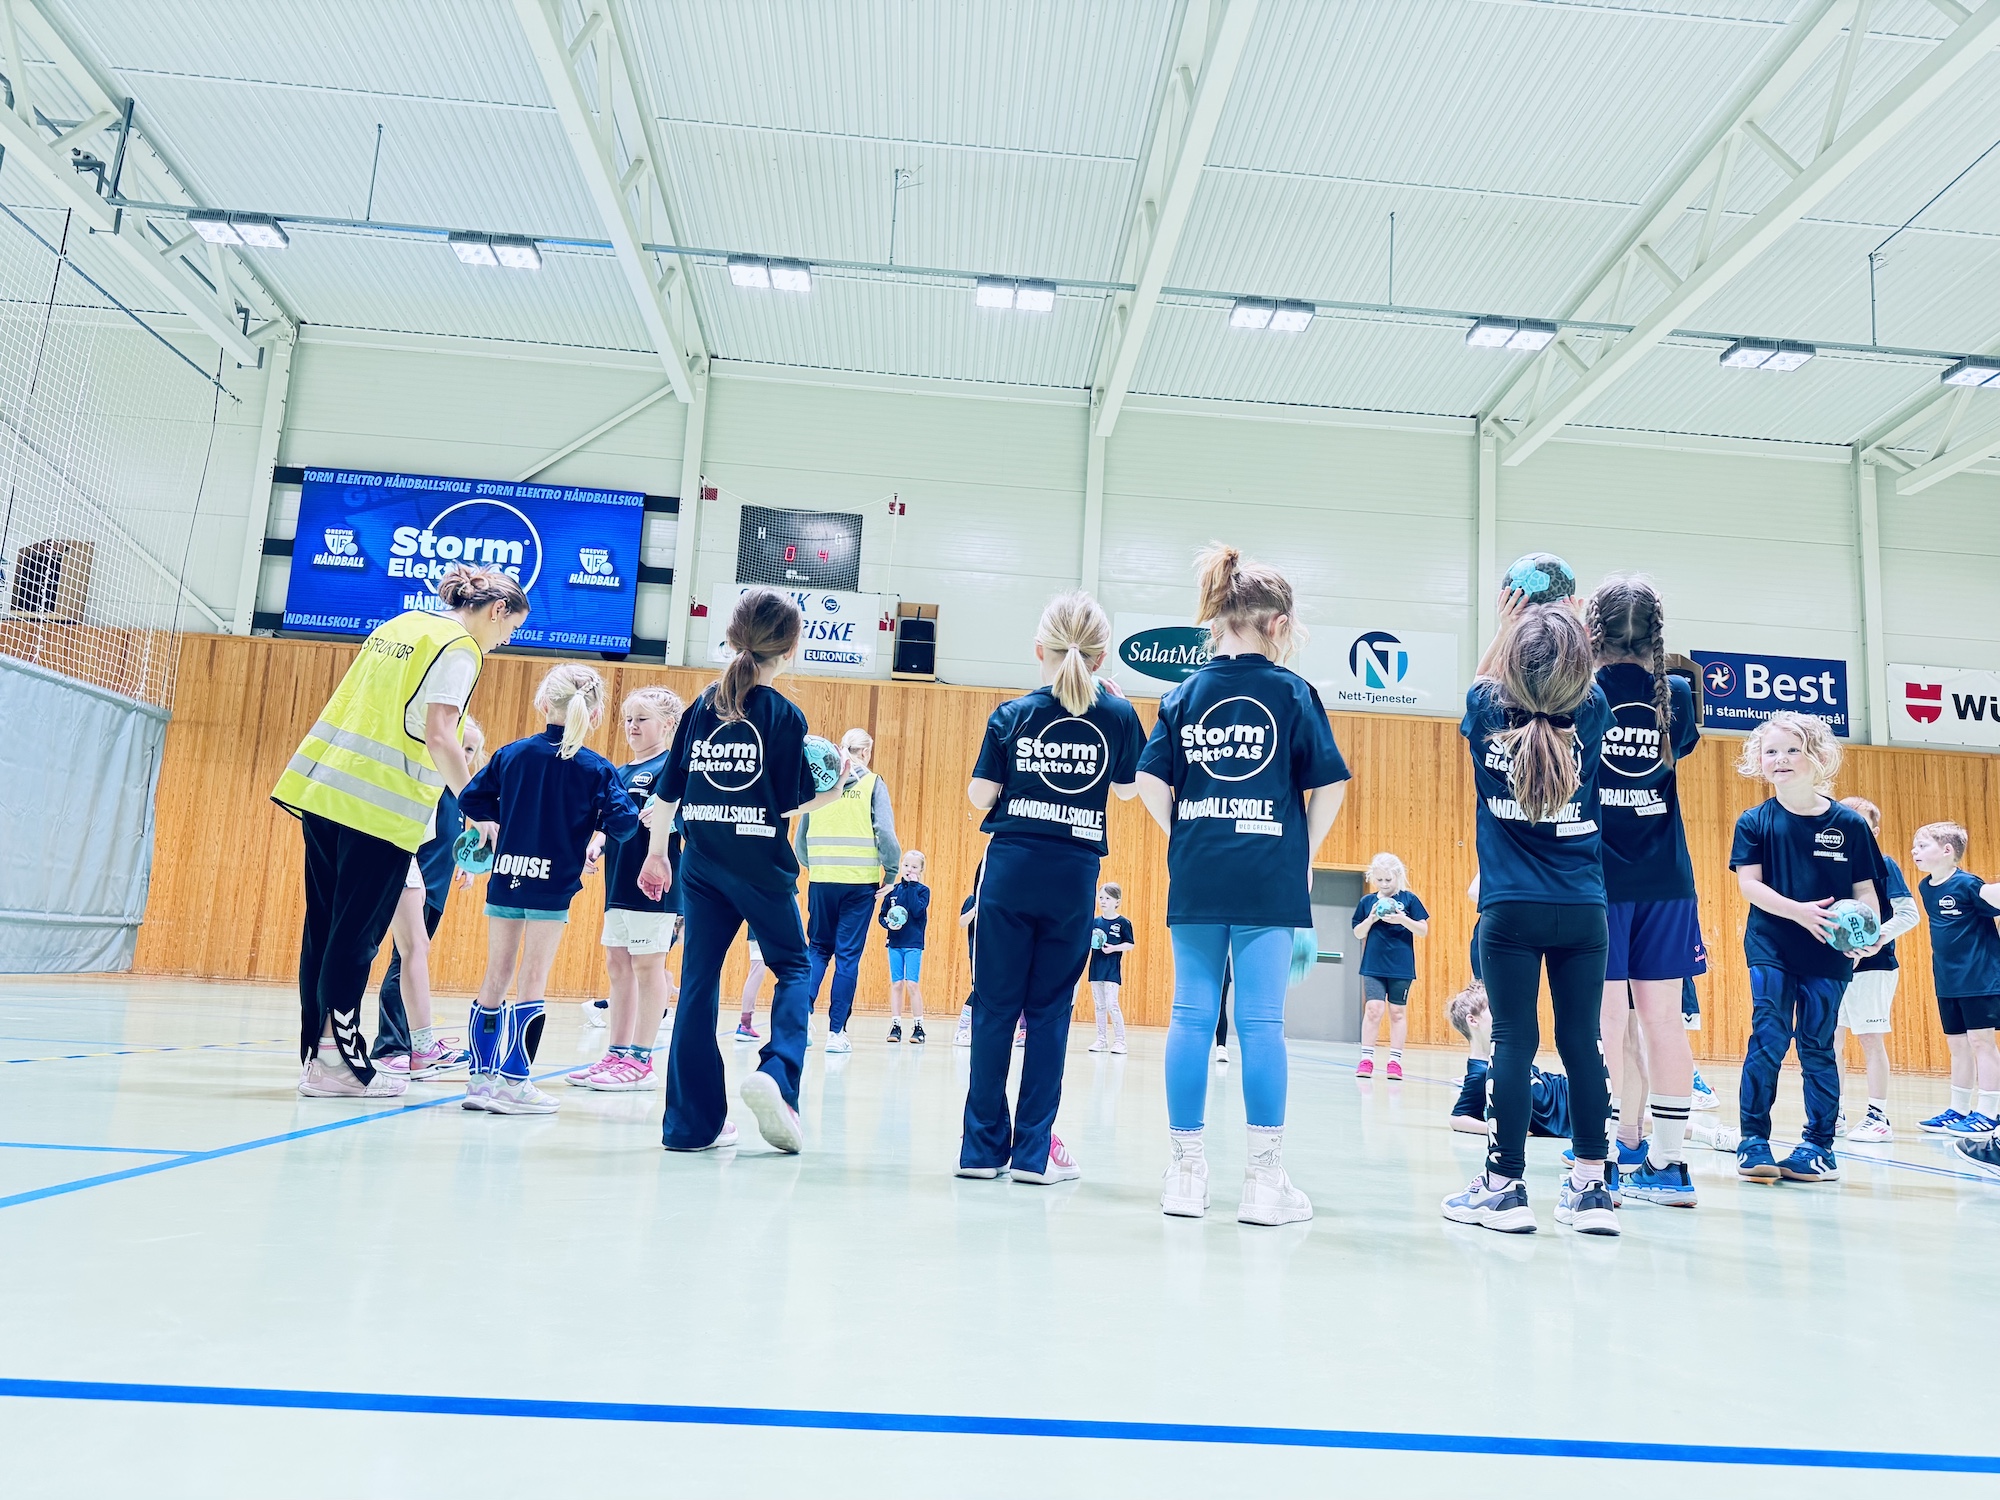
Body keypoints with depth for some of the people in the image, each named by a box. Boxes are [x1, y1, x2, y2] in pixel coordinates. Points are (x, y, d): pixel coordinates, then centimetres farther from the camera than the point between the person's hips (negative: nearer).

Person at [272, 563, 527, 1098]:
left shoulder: (400, 624, 19)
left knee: (325, 927, 10)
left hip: (323, 786, 8)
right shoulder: (458, 647, -7)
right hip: (382, 805, -8)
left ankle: (317, 1055, 17)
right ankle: (337, 1061, 4)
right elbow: (438, 737, -16)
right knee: (356, 935, -2)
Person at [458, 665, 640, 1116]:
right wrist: (600, 825, 8)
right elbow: (624, 821, -13)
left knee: (496, 978, 12)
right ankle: (512, 1083, 3)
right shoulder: (596, 768, -7)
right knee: (532, 984, 2)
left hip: (505, 880, 4)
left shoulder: (513, 753, 2)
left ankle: (481, 1077, 18)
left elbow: (470, 799, 3)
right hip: (553, 886, -3)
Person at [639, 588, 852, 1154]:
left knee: (698, 982, 8)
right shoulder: (785, 715, -7)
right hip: (759, 864, -4)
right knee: (793, 967, 12)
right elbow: (791, 804, -6)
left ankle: (691, 1122, 11)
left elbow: (667, 792, 7)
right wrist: (835, 788, 10)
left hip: (701, 864, 4)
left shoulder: (701, 706, 6)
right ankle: (776, 1074, -12)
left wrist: (656, 852, 17)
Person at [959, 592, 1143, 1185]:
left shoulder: (1013, 714, -1)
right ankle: (1033, 1151, 9)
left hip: (1010, 869, 0)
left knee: (995, 1006, 6)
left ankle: (983, 1146, 10)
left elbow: (981, 795, -1)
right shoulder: (1118, 715, 0)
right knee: (1049, 1012, 7)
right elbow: (1127, 788, 15)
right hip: (1073, 877, 0)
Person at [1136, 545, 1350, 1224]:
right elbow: (1329, 786, -2)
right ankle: (1264, 1179, 7)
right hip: (1270, 880, -3)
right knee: (1262, 1023, 1)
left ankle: (1186, 1173, 13)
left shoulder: (1185, 691, 6)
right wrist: (1306, 854, 9)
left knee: (1192, 1017, 7)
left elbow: (1151, 781, 1)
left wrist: (1190, 837, 10)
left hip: (1195, 877, 3)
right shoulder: (1292, 690, -1)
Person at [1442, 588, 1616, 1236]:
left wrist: (1507, 625, 29)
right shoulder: (1591, 713, -2)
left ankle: (1505, 1185, 4)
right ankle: (1591, 1187, 12)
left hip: (1511, 910, -1)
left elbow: (1481, 686, 22)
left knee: (1514, 1042, 0)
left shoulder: (1490, 716, -3)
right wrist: (1568, 627, 28)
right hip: (1582, 909, 2)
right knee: (1582, 1042, 5)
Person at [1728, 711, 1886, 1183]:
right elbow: (1748, 884, -8)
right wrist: (1798, 910, -22)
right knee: (1768, 1041, -4)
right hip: (1770, 949, -1)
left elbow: (1865, 889, 1)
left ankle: (1819, 1145, 18)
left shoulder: (1848, 823, -1)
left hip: (1827, 955, 1)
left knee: (1817, 1047, 7)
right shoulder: (1755, 821, -2)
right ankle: (1754, 1141, 4)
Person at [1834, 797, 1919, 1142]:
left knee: (1870, 1038, -1)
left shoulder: (1884, 865, -6)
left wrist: (1878, 938, -26)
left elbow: (1909, 913, -13)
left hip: (1872, 966, -5)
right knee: (1831, 1038, 8)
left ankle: (1879, 1117, 9)